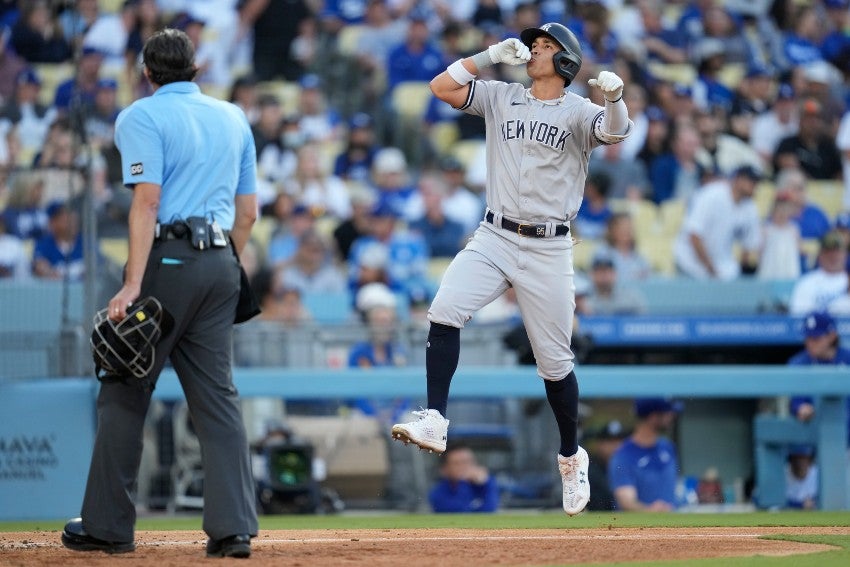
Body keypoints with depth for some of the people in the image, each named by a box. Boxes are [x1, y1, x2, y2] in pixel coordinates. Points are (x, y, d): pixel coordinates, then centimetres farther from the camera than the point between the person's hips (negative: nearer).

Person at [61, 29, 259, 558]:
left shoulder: (142, 116, -4)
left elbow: (147, 200, -15)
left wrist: (133, 285, -19)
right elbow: (248, 212, 15)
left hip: (167, 258, -6)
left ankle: (108, 526, 6)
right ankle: (234, 528, -4)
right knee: (217, 396, 5)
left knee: (125, 392, 3)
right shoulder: (233, 118, 16)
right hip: (221, 265, 6)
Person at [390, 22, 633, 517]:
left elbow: (616, 132, -23)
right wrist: (493, 55, -3)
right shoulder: (502, 98, 10)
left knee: (555, 360, 4)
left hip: (548, 249, -3)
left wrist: (615, 98, -44)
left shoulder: (579, 112, -3)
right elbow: (442, 86, 2)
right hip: (494, 238, 3)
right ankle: (435, 423, -22)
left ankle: (571, 457, 23)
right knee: (445, 311, -22)